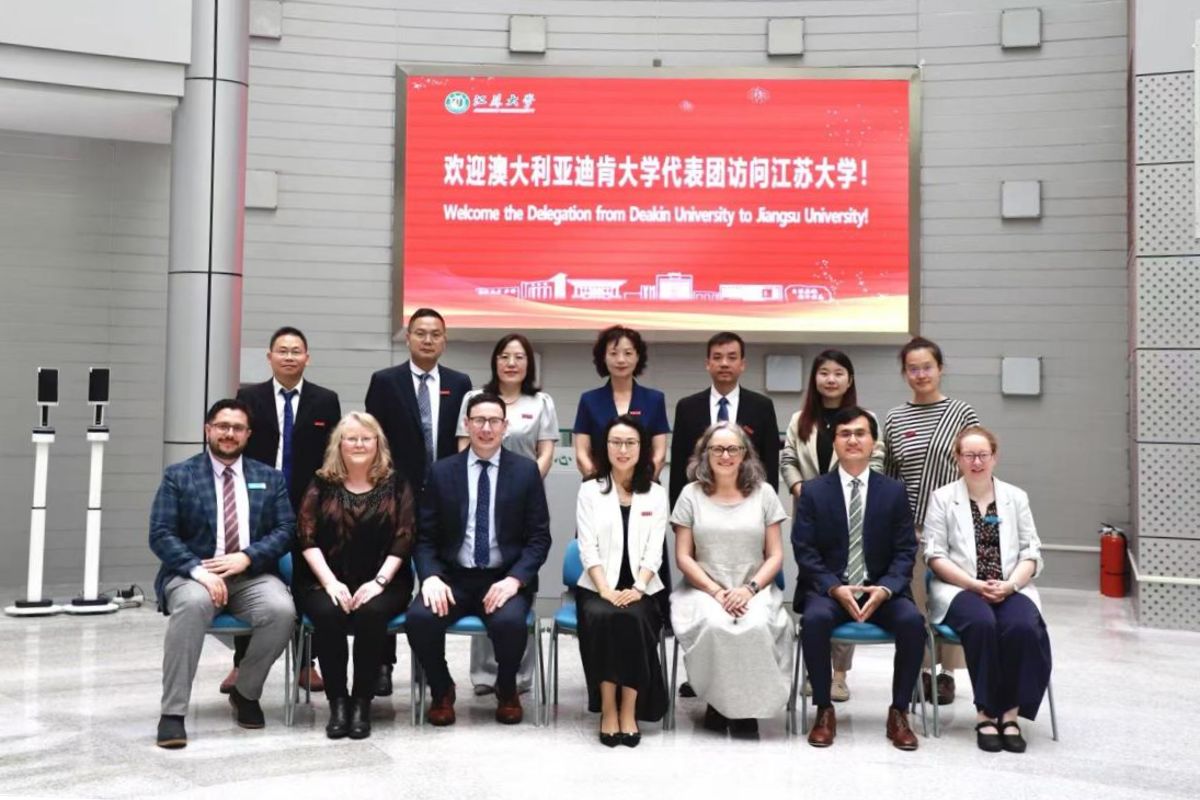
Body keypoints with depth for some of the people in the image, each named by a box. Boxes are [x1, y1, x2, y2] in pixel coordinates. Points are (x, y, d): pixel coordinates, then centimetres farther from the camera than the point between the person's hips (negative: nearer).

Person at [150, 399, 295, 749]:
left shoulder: (269, 478, 14)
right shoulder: (178, 476, 6)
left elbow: (286, 530, 4)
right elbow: (160, 535, -4)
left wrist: (247, 557, -14)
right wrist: (198, 570, -21)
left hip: (251, 575, 2)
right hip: (193, 573, -2)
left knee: (282, 610, -29)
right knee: (193, 603, -37)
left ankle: (245, 692, -2)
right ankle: (172, 712, -28)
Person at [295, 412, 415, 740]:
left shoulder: (395, 484, 6)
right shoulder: (322, 484, 8)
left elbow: (404, 538, -2)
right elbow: (307, 537, 0)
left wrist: (379, 581, -15)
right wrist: (330, 582, -14)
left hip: (382, 582, -1)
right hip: (327, 581, 1)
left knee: (371, 614, -32)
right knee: (328, 614, -31)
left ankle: (362, 702, -18)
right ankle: (337, 701, -16)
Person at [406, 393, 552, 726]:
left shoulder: (526, 470, 2)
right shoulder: (442, 471, 5)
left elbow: (539, 537, 0)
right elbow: (424, 536, 4)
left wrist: (515, 579, -16)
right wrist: (431, 577, -15)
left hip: (504, 579, -1)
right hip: (454, 577, 1)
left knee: (510, 621, -33)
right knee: (419, 618, -29)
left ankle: (507, 691, 2)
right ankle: (442, 690, 2)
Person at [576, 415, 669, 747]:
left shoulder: (656, 494, 10)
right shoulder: (590, 490, 8)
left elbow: (654, 551, 1)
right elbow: (588, 549, -2)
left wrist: (637, 588, -16)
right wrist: (606, 590, -16)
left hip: (640, 589, 0)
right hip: (598, 588, 0)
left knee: (633, 620, -31)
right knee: (602, 618, -32)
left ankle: (629, 710, -24)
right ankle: (607, 709, -23)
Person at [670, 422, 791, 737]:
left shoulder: (764, 493, 6)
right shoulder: (691, 494, 5)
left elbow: (775, 555, 4)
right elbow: (683, 556, 2)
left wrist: (750, 589, -13)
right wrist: (716, 591, -12)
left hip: (754, 589, 0)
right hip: (705, 589, 0)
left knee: (756, 627, -33)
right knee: (714, 626, -33)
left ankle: (747, 707, -12)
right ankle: (718, 701, -8)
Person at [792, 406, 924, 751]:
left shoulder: (893, 491, 6)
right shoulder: (813, 491, 3)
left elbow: (905, 552, 3)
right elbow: (805, 552, -2)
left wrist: (884, 590, -16)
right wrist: (836, 588, -18)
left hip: (881, 590, 1)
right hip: (828, 589, -1)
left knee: (912, 620, -28)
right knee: (816, 618, -33)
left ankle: (898, 712, -9)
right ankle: (824, 711, -14)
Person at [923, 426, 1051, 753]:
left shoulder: (1015, 497, 14)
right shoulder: (943, 498, 7)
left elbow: (1031, 553, 9)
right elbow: (935, 555, 0)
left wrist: (1010, 584, -10)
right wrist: (975, 584, -13)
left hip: (1010, 589, 2)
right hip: (961, 589, -2)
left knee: (1023, 627, -31)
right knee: (982, 624, -34)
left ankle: (1010, 713, -19)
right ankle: (985, 713, -21)